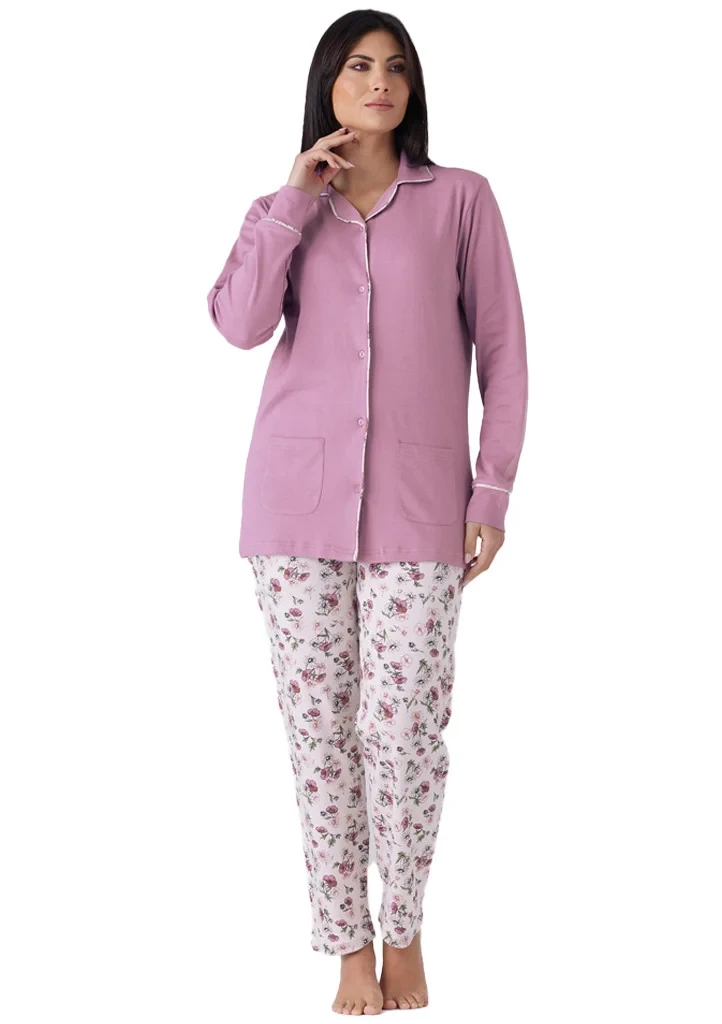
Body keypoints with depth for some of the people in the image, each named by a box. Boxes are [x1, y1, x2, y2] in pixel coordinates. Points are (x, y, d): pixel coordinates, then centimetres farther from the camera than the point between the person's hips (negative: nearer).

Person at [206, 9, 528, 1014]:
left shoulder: (460, 198, 9)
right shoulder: (284, 209, 15)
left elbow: (502, 349, 6)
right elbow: (240, 323, -4)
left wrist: (494, 489, -1)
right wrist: (295, 199, -4)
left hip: (418, 503, -2)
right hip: (297, 496, 2)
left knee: (405, 728, -5)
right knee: (317, 726, 3)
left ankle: (403, 931, 19)